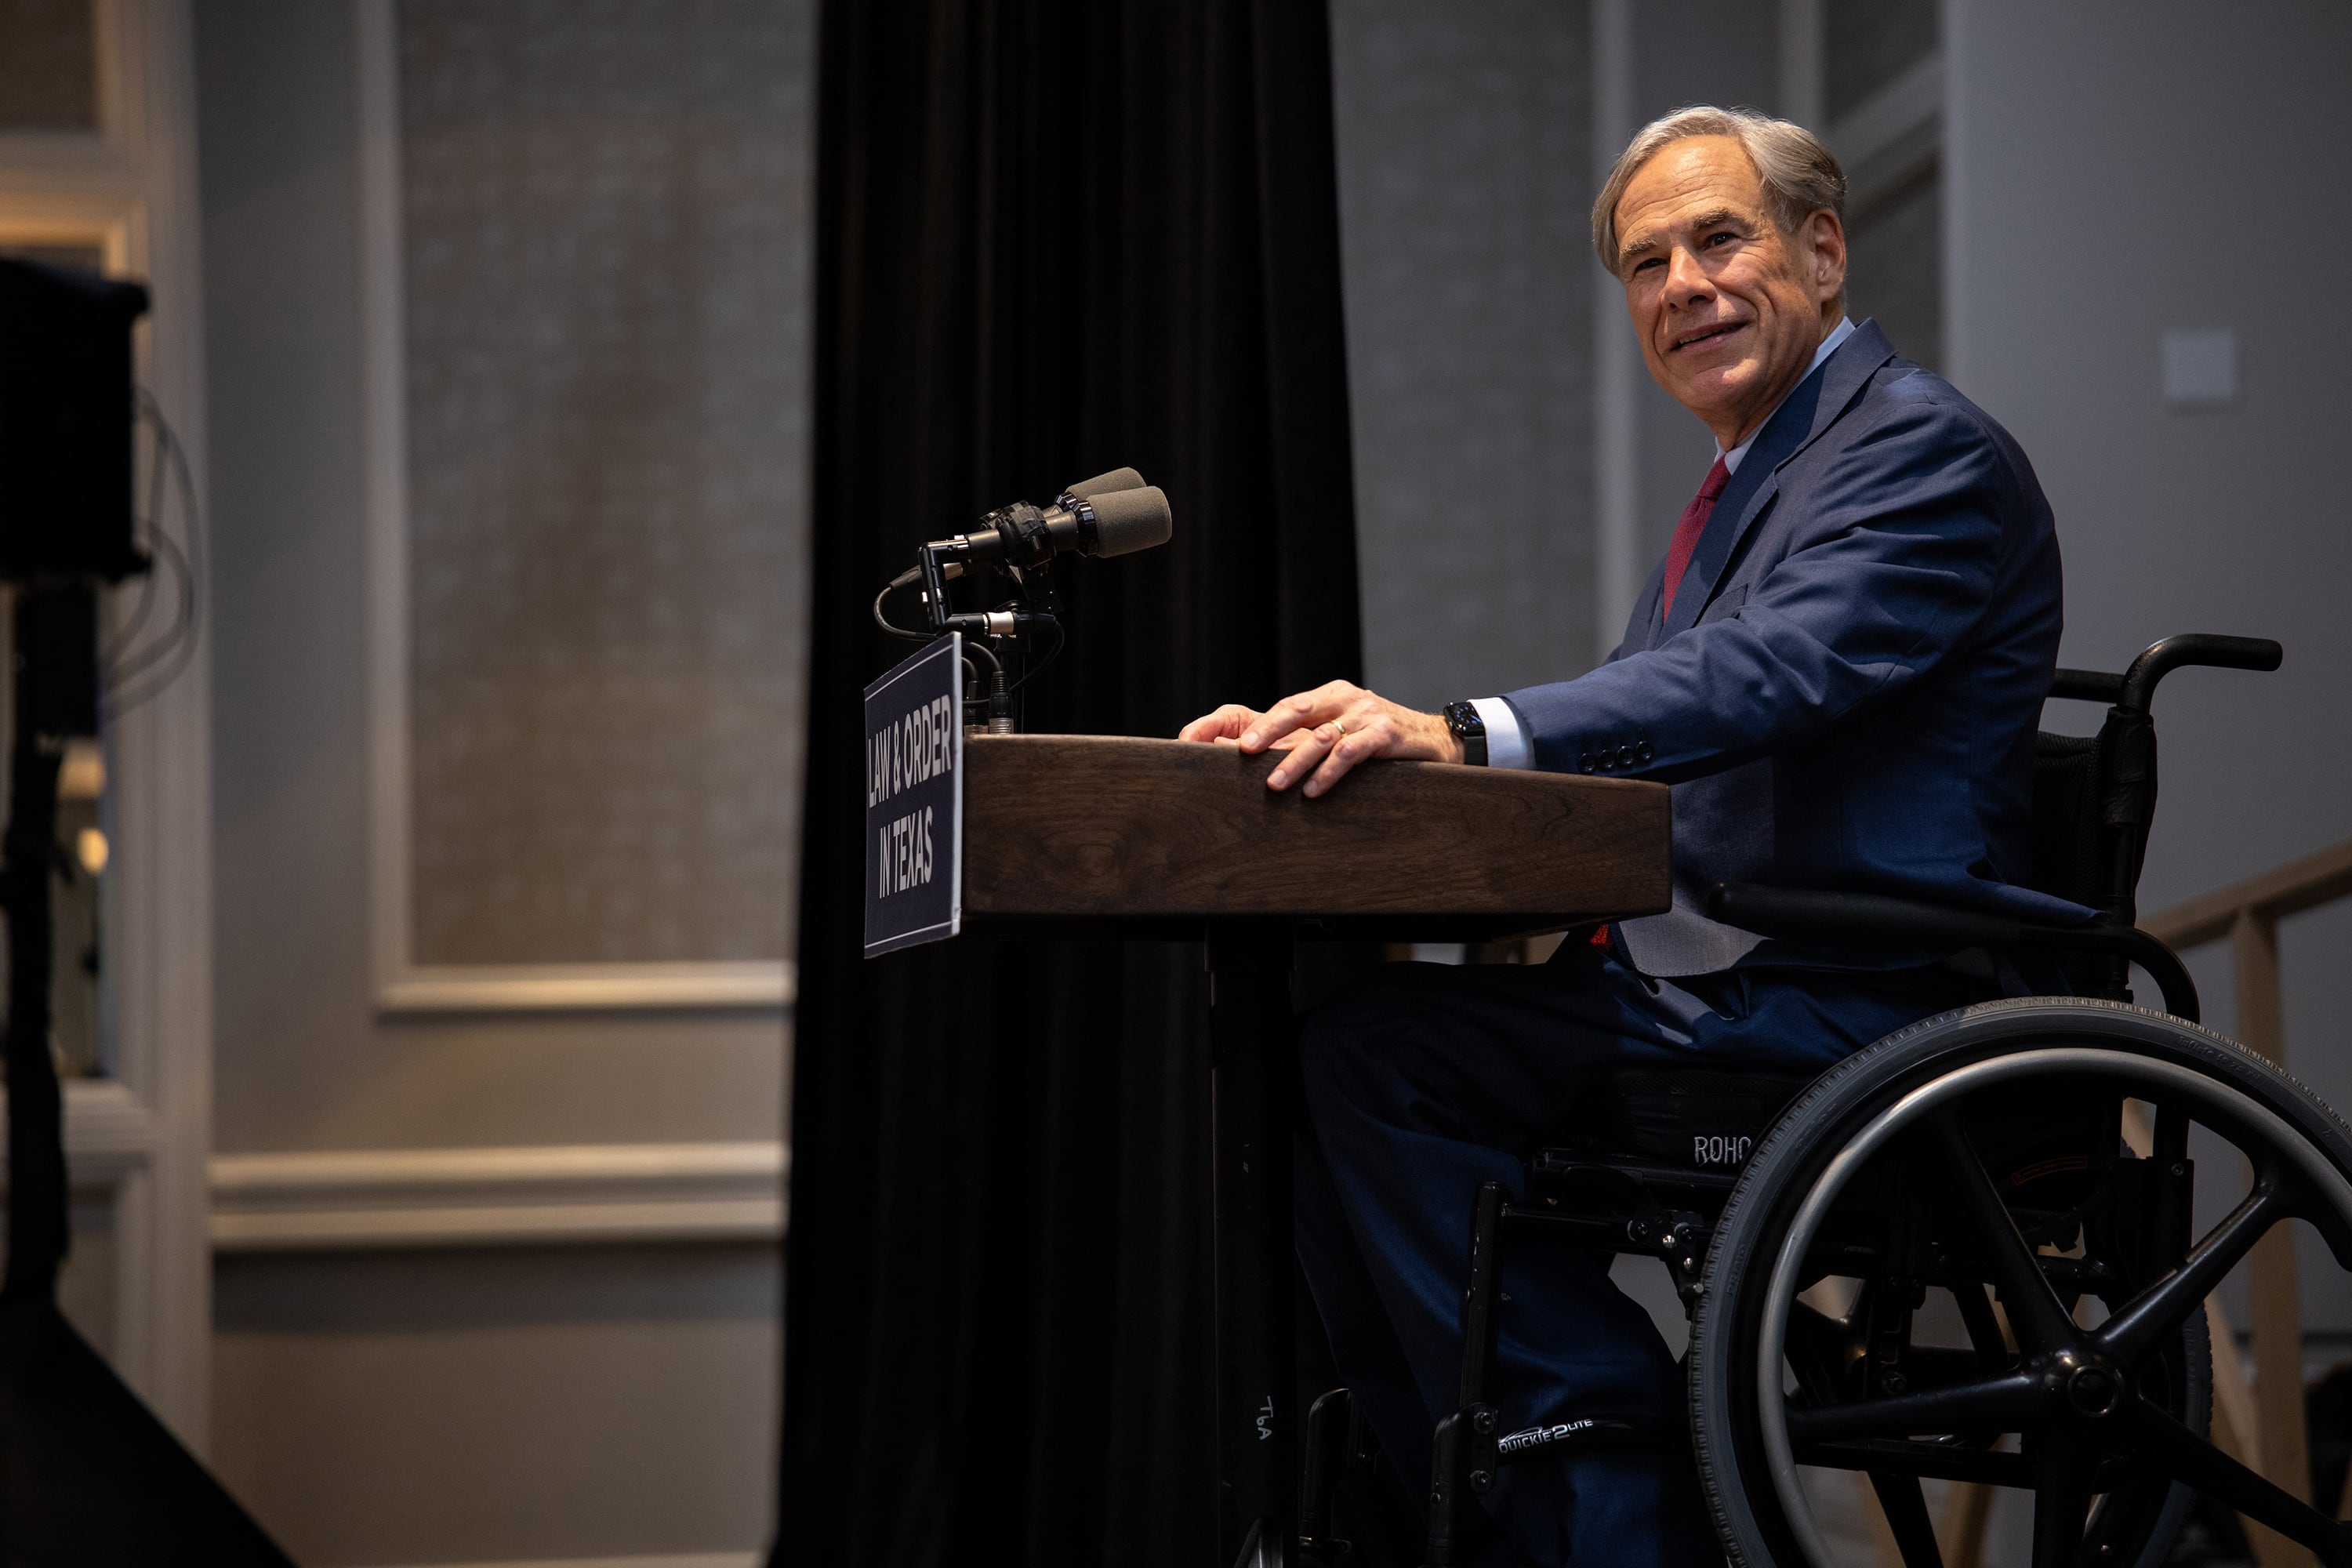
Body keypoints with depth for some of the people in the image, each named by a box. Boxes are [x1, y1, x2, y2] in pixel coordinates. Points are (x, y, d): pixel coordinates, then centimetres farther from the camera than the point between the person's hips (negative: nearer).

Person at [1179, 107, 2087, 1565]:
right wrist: (1357, 734, 2)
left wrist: (1458, 732, -39)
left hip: (1848, 1018, -10)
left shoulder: (1926, 446, -10)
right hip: (1719, 992, 10)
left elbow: (1765, 674, -28)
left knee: (1380, 1053, -20)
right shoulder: (1755, 475, 23)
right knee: (1329, 1045, 1)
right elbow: (1622, 727, 18)